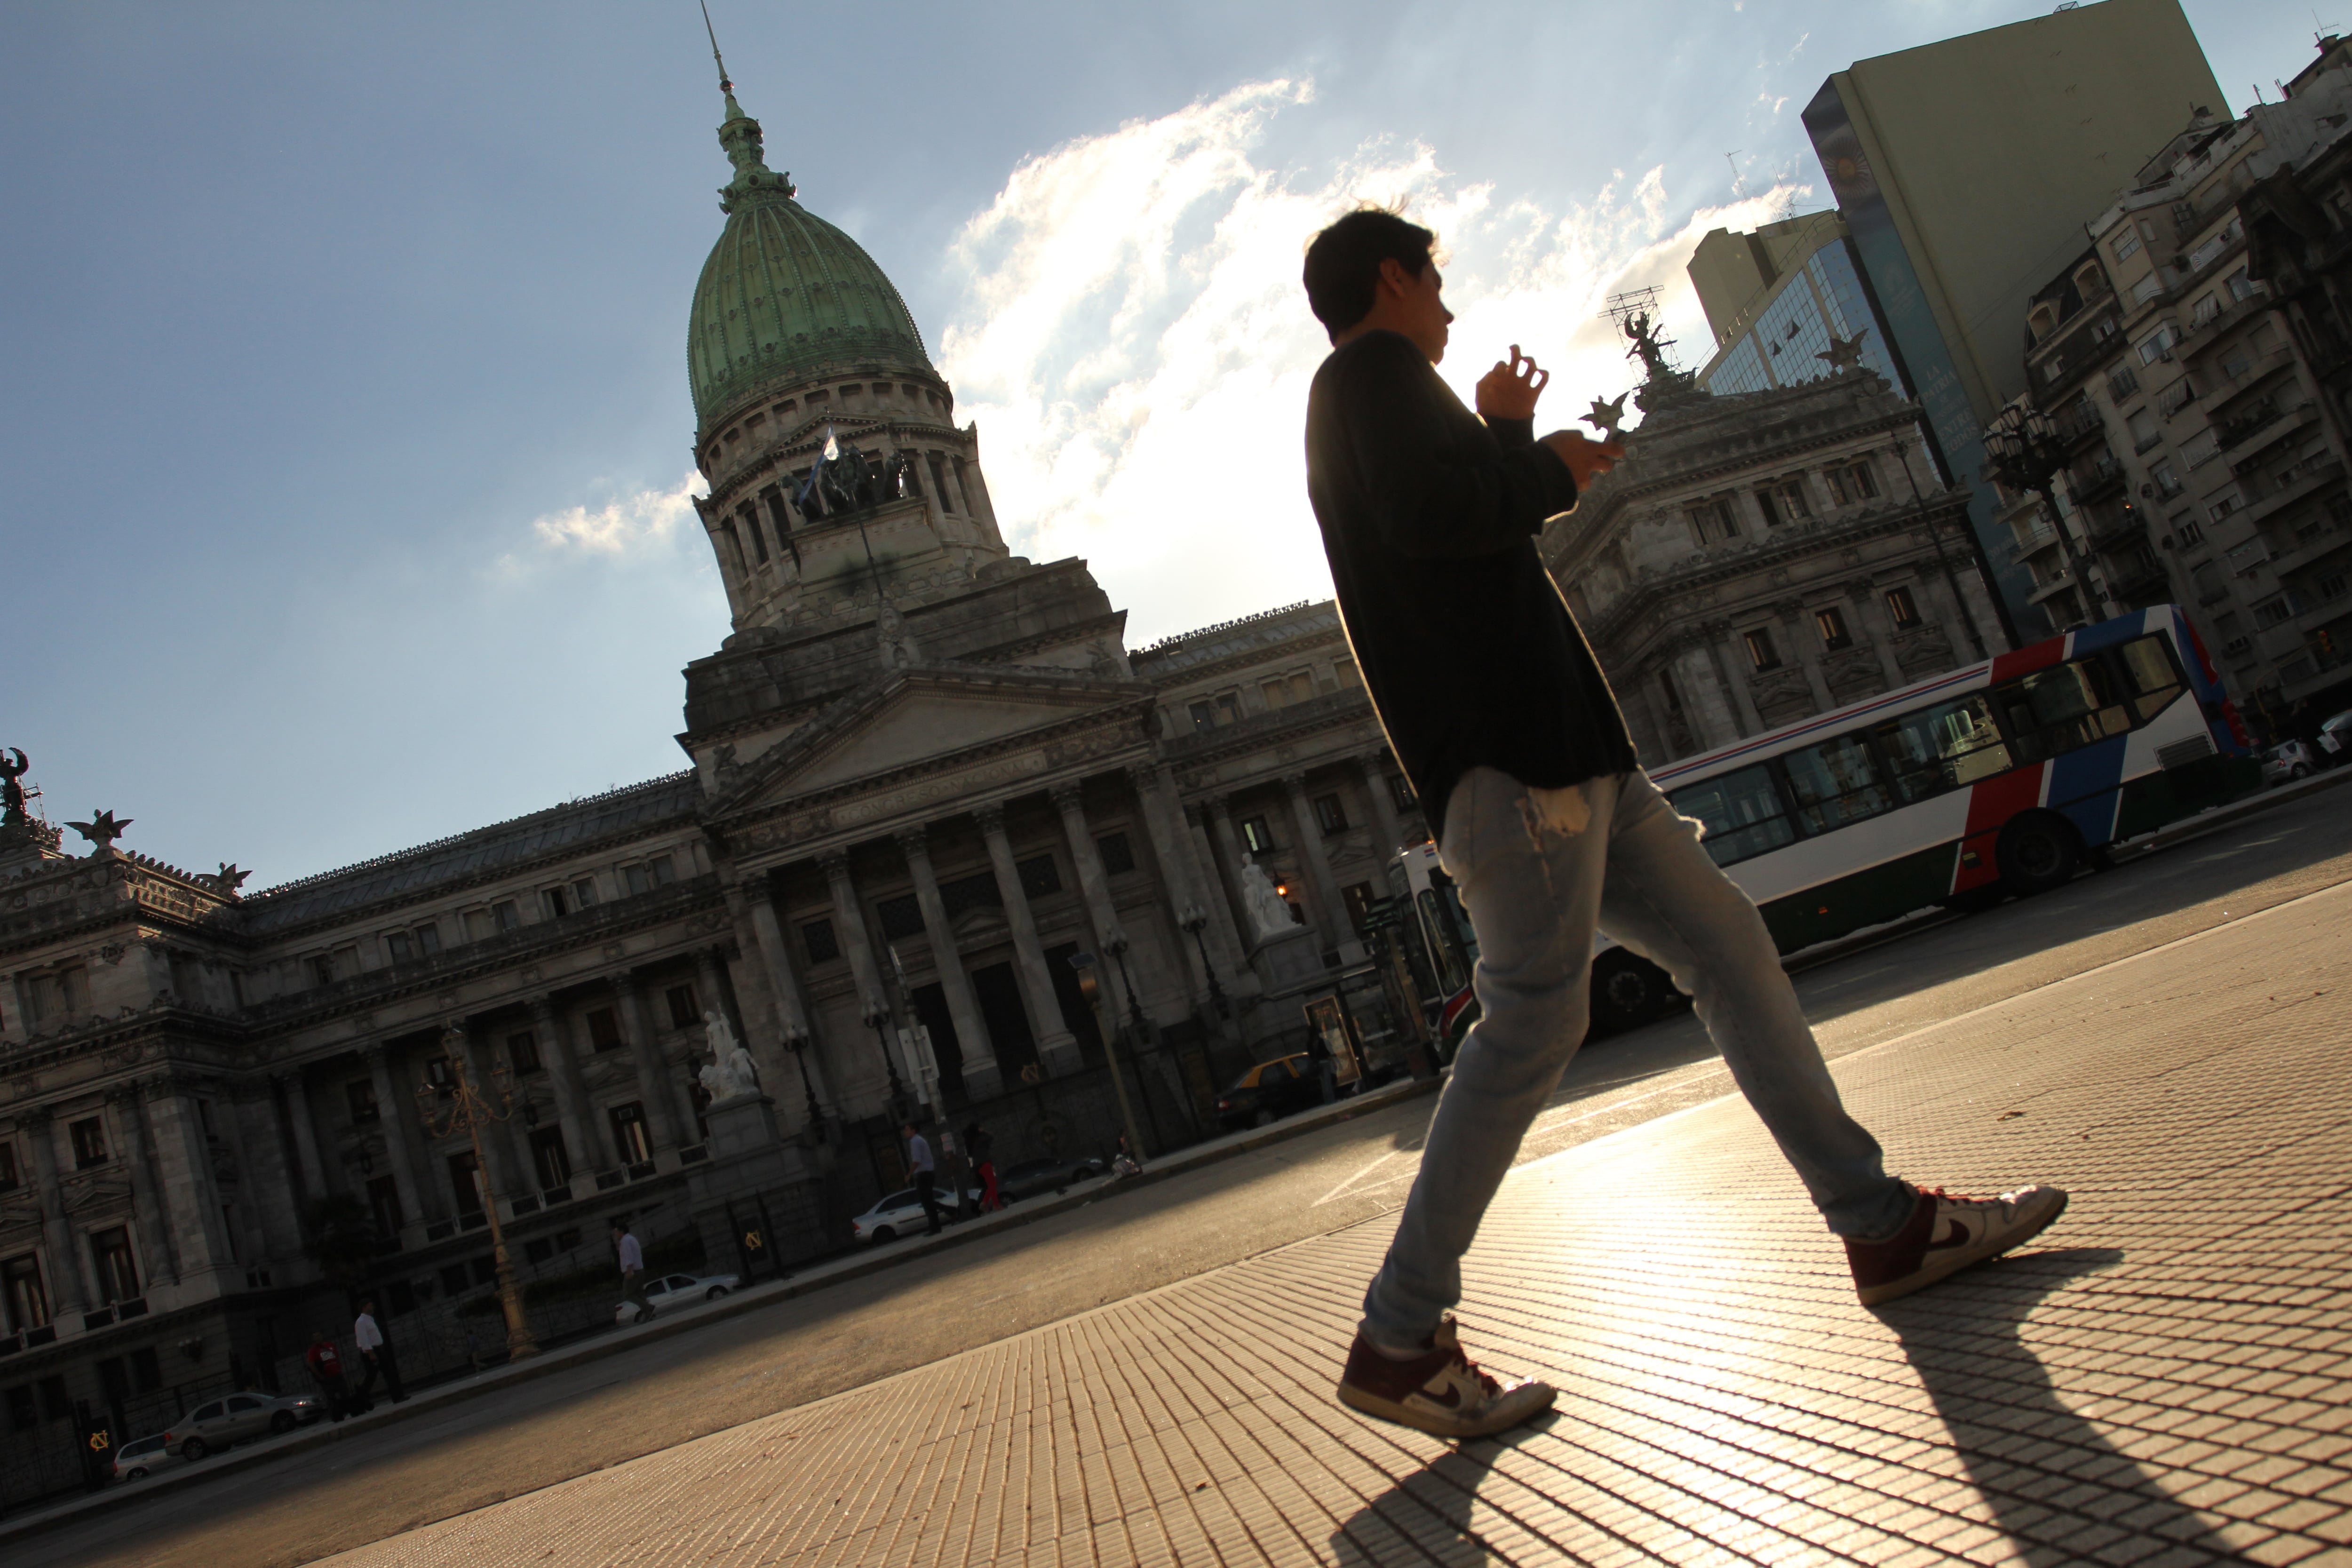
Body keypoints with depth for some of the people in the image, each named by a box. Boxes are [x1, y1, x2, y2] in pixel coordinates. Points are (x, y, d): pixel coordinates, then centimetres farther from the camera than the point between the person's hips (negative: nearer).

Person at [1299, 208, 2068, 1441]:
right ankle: (1398, 1340, -6)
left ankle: (1881, 1224, 15)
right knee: (1532, 1024, -13)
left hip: (1558, 754, 11)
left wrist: (1505, 440, 32)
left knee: (1726, 946, 10)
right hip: (1508, 755, -11)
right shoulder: (1372, 372, -2)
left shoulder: (1366, 403, 27)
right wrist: (1550, 468, -6)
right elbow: (1432, 514, -22)